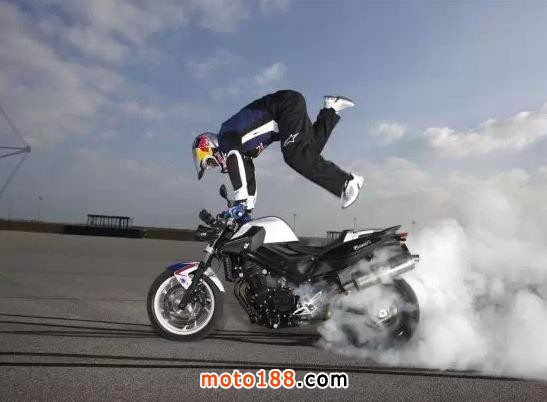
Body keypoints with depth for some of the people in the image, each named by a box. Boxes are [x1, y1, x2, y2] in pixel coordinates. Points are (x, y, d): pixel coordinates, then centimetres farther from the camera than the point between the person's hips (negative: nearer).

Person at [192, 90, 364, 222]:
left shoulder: (227, 136, -9)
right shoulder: (239, 146, 17)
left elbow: (235, 165, -28)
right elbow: (248, 176, 23)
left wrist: (239, 202, -29)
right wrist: (248, 208, 23)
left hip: (288, 103, -9)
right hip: (287, 111, 9)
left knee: (296, 156, -17)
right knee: (311, 151, 3)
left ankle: (346, 182, -18)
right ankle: (331, 109, 15)